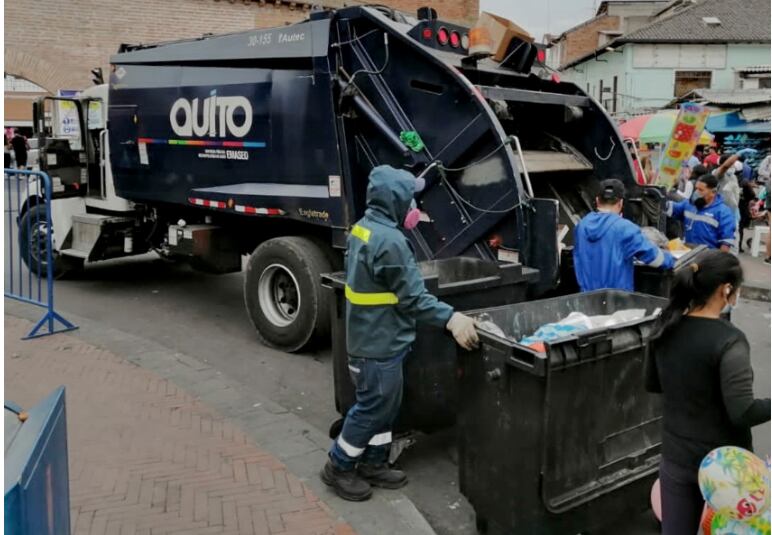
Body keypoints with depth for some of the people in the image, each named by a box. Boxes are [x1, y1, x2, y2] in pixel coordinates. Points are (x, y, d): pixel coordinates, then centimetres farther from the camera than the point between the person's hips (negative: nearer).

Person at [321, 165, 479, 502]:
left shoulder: (363, 229, 6)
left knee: (385, 404, 19)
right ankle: (338, 468, 20)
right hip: (379, 342, -10)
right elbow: (412, 297, -25)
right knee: (372, 408, 5)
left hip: (369, 335, 10)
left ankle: (373, 463, 31)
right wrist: (451, 318, -26)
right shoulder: (389, 241, -26)